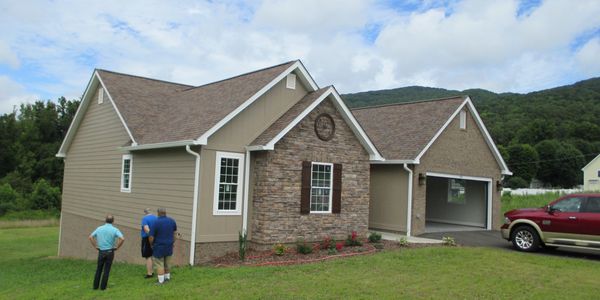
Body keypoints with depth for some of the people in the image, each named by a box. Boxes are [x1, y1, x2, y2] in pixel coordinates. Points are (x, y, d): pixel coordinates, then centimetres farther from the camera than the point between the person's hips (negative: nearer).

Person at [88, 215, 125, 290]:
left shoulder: (99, 228, 3)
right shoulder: (114, 230, -8)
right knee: (106, 270, 6)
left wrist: (95, 246, 10)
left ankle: (95, 286, 19)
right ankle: (103, 287, 9)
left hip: (101, 251, 3)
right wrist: (117, 247, -7)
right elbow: (122, 239, -21)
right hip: (110, 252, -2)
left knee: (98, 269, 16)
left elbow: (90, 237, 6)